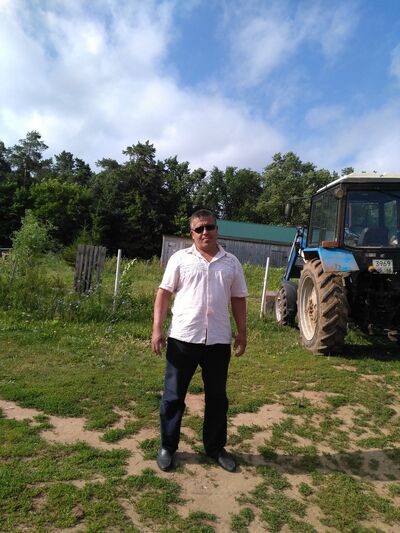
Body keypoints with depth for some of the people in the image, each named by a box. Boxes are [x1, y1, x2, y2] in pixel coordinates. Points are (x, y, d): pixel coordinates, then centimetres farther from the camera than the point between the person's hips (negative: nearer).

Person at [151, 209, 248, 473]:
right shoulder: (180, 258, 0)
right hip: (183, 338, -2)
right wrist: (157, 329, -8)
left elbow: (238, 299, 11)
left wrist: (242, 332, 7)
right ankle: (168, 447, 28)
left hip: (218, 340, 2)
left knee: (217, 397, 15)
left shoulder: (231, 262, 7)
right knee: (173, 396, 10)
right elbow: (164, 294, -1)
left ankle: (215, 447, 33)